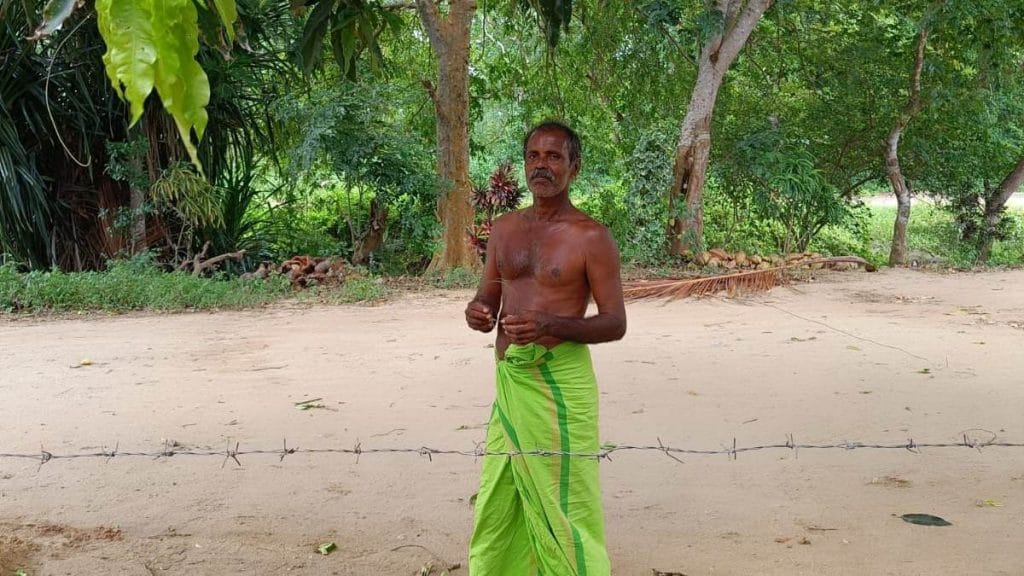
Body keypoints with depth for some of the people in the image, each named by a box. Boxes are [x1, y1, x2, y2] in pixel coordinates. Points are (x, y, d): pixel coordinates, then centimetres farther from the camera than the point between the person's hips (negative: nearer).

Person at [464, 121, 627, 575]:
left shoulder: (591, 237, -5)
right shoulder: (504, 228, 12)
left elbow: (615, 324, -7)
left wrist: (551, 326, -23)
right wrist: (477, 314, -7)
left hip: (559, 381, -6)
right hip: (509, 380, 6)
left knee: (561, 507, -1)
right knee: (497, 506, 13)